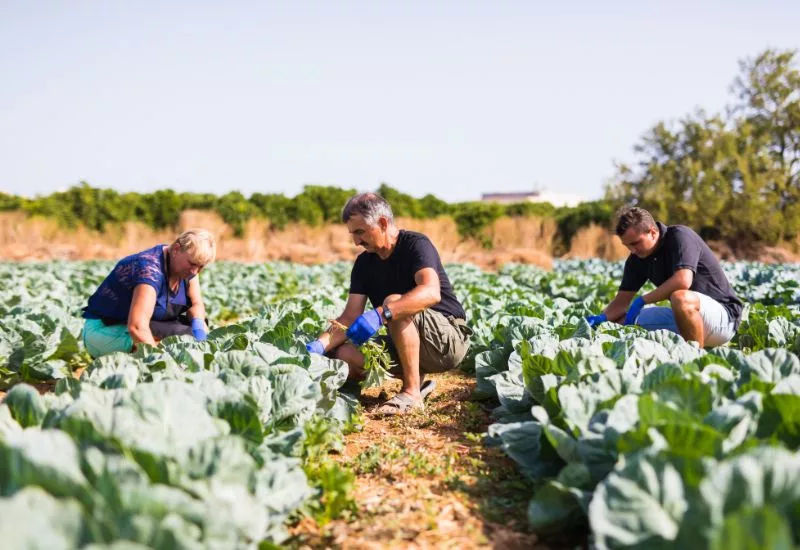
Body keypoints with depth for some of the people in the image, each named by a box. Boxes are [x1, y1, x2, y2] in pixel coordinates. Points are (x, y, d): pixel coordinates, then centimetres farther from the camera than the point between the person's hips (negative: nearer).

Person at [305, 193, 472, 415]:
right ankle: (416, 379, 0)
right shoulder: (364, 263, 4)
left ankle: (412, 392, -24)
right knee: (343, 355, -13)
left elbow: (431, 293, -36)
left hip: (449, 341, -7)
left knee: (394, 303, -33)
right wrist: (320, 345, -20)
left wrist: (380, 314, -47)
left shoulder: (416, 244, -16)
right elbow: (350, 317, -3)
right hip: (403, 345, 7)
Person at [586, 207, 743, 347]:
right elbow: (622, 301, 3)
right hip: (685, 316, 8)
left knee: (680, 298, -38)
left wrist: (642, 300, -25)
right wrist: (601, 318, -17)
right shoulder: (638, 257, 3)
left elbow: (683, 281, -34)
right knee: (624, 320, 0)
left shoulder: (680, 236, -17)